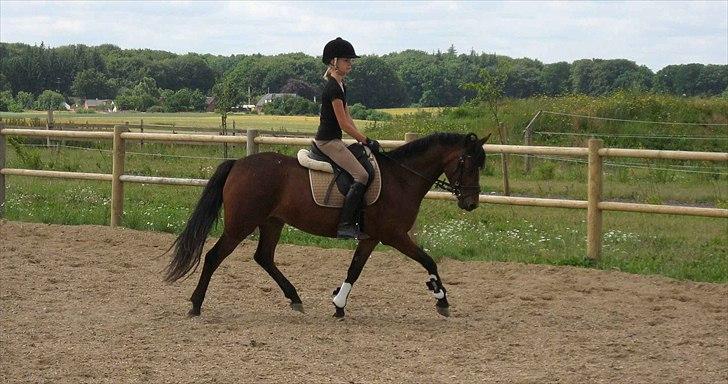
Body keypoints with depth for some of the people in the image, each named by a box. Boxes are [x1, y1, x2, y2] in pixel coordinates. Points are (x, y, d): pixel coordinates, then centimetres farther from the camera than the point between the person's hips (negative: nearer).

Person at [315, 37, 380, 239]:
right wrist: (366, 141, -11)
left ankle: (352, 221, 15)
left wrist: (361, 139, 9)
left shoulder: (340, 86, 14)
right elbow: (344, 124, -18)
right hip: (328, 141, -11)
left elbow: (347, 116, 18)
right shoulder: (333, 88, -17)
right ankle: (344, 225, -23)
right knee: (361, 175, -19)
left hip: (332, 140, 11)